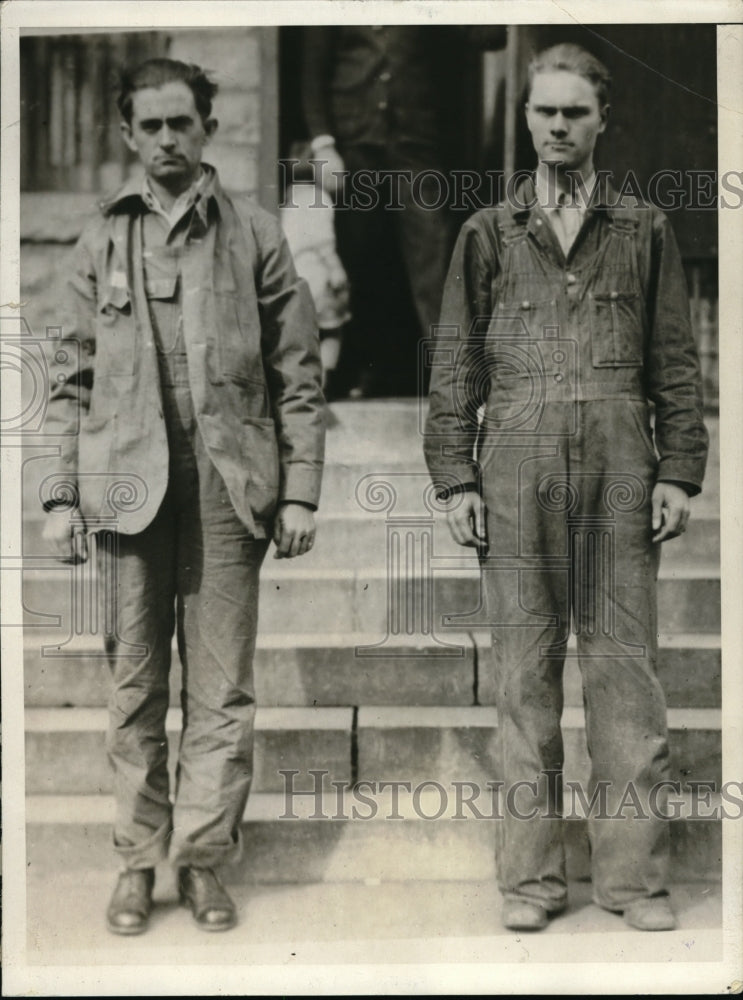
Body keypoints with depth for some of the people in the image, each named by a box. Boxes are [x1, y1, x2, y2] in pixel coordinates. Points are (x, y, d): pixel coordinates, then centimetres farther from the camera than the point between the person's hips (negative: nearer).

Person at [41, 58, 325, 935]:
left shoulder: (255, 238, 6)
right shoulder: (101, 243, 11)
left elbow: (298, 377, 5)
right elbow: (74, 379, 11)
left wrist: (299, 492, -2)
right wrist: (61, 495, 4)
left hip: (228, 487, -1)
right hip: (129, 484, 1)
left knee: (221, 689, 2)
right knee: (135, 685, 6)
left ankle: (204, 859, 13)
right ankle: (137, 861, 16)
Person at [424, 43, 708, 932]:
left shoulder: (644, 231, 13)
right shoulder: (488, 234, 12)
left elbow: (675, 363, 10)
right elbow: (456, 366, 9)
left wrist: (679, 473, 2)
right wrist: (454, 477, 1)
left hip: (619, 462, 0)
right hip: (516, 465, 0)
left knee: (623, 668, 1)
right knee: (524, 672, 2)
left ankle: (633, 874, 9)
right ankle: (530, 875, 11)